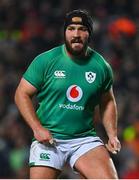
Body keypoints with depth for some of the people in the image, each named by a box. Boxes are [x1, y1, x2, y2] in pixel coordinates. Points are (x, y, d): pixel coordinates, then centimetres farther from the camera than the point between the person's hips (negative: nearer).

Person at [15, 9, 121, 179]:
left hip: (85, 138, 2)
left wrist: (112, 135, 9)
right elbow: (22, 94, 0)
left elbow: (107, 102, 21)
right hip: (48, 139, -2)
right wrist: (37, 128, -11)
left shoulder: (101, 67, 5)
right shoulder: (45, 60, -3)